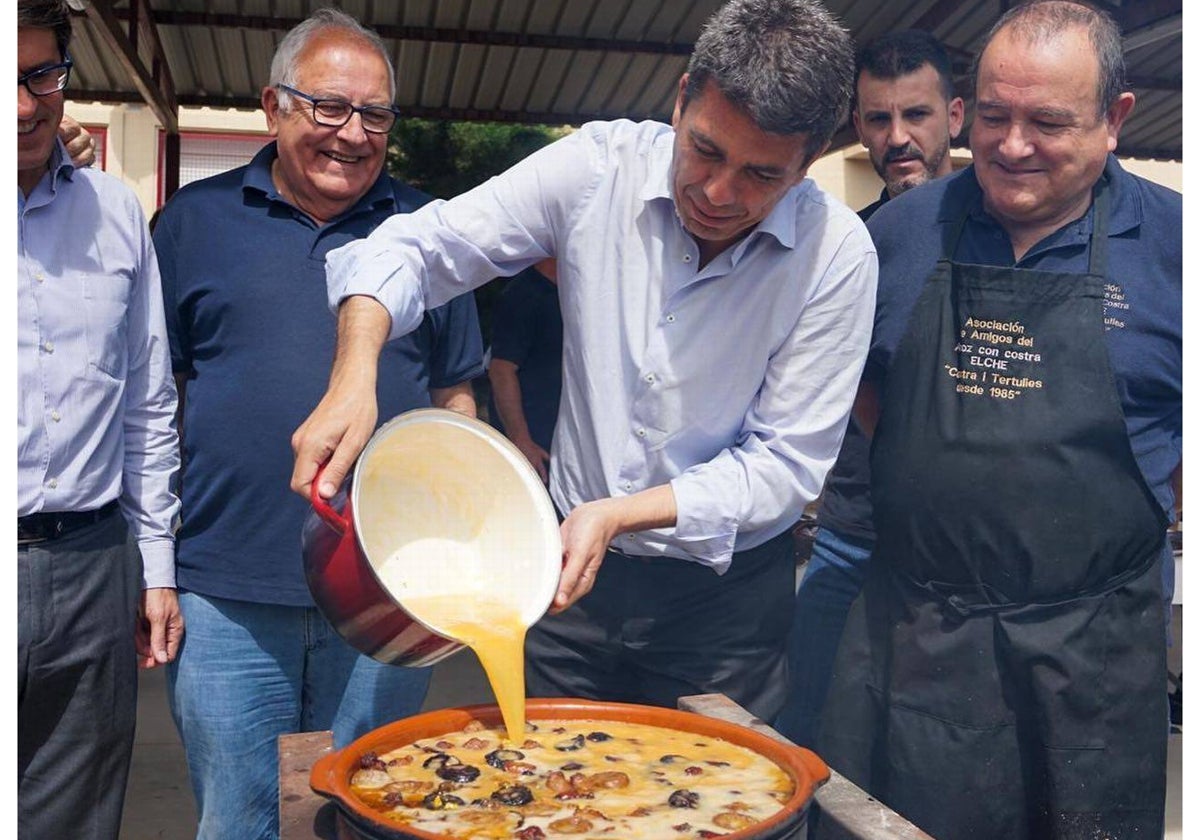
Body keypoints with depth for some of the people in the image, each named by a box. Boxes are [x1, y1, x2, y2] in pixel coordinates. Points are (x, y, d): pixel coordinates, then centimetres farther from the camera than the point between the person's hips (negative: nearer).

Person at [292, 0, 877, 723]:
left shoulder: (838, 255, -16)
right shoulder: (601, 166, -13)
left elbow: (787, 461, -14)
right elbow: (418, 248, -10)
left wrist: (619, 514, -25)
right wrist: (355, 377, -29)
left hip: (725, 593, -1)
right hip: (573, 559, 2)